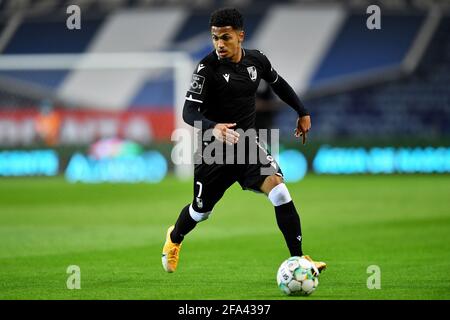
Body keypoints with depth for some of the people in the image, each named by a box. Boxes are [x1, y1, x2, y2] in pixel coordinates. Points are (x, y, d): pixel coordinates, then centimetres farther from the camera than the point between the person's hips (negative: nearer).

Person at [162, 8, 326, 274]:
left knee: (278, 189, -21)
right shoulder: (207, 68, -18)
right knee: (201, 210, 15)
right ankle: (174, 238, 50)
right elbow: (190, 112, -23)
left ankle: (298, 259, -19)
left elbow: (278, 84, 19)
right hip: (215, 149, -3)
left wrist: (303, 113, 22)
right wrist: (213, 127, -43)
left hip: (247, 141, 3)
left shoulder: (256, 60, -3)